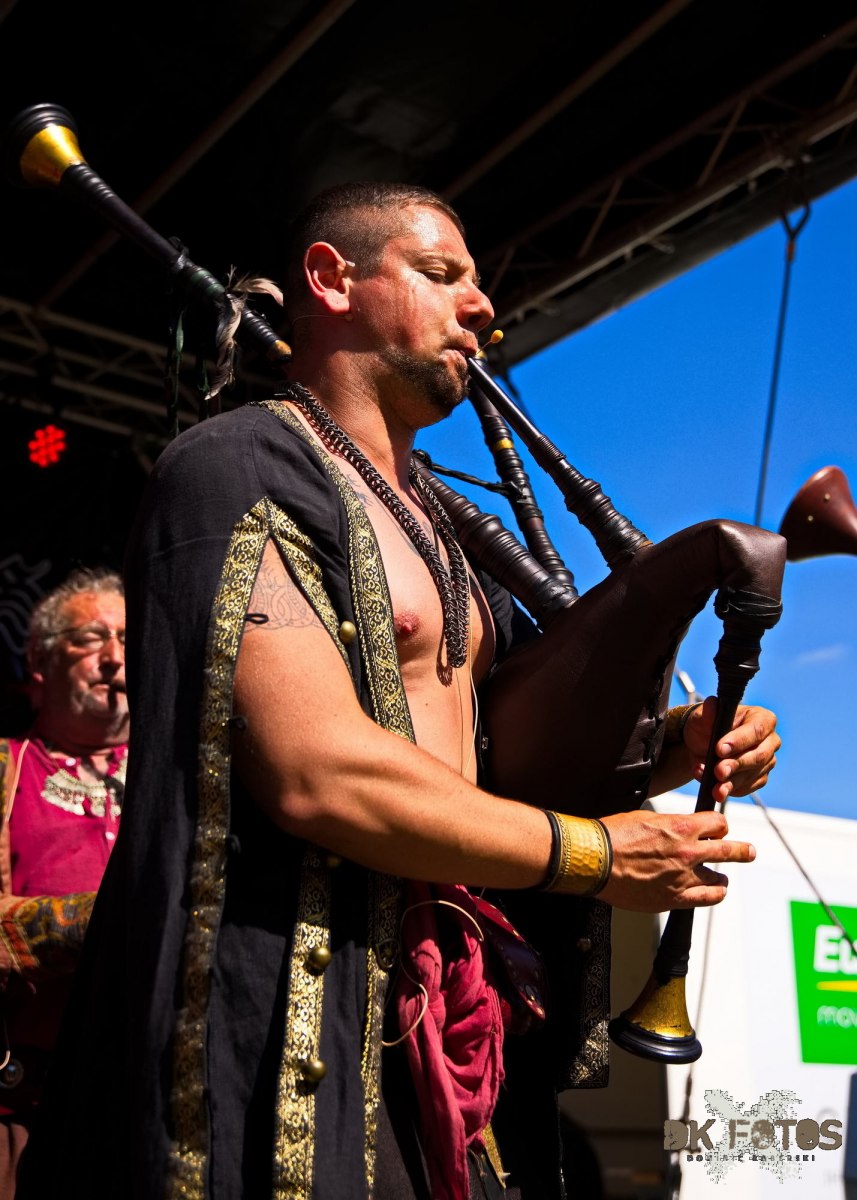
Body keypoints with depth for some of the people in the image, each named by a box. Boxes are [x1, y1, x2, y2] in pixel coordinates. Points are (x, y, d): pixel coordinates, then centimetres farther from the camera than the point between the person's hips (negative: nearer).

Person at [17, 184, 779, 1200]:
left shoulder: (429, 528, 18)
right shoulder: (242, 467, -11)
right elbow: (321, 774, -22)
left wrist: (672, 743, 3)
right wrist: (598, 856, -12)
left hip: (428, 1019, 8)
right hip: (284, 1036, -8)